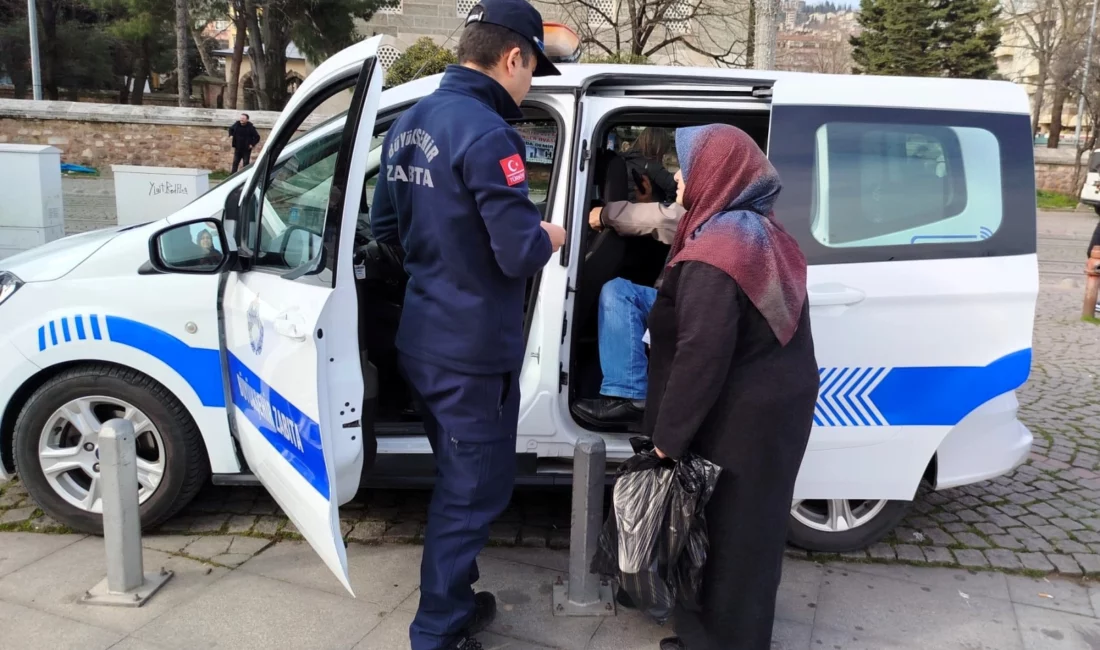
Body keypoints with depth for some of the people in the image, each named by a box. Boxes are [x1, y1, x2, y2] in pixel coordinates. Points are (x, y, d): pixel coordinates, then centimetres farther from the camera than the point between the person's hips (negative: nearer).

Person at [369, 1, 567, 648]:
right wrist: (548, 237, -3)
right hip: (473, 350, -9)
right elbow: (520, 255, -24)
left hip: (422, 340, 9)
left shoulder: (409, 123, 8)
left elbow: (386, 227, 16)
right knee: (475, 491, 7)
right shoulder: (486, 134, -21)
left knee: (457, 481, 24)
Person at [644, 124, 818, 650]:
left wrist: (669, 434, -17)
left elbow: (701, 358, -26)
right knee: (752, 522, 22)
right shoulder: (763, 233, 7)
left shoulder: (714, 255, -23)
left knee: (724, 527, 7)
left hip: (741, 417, -10)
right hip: (780, 401, 10)